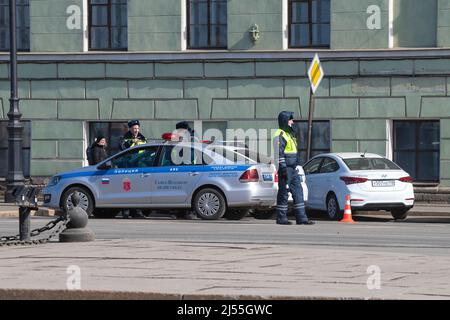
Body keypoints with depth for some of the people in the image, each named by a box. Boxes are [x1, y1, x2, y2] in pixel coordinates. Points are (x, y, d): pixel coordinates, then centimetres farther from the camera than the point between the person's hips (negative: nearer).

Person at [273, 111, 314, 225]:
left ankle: (301, 218, 5)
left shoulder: (289, 134, 20)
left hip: (293, 170, 10)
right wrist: (283, 168, -23)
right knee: (283, 194, -4)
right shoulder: (280, 135, -11)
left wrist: (296, 166, 22)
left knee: (298, 192, 5)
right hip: (285, 169, -10)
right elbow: (279, 153, -18)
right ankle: (281, 218, 2)